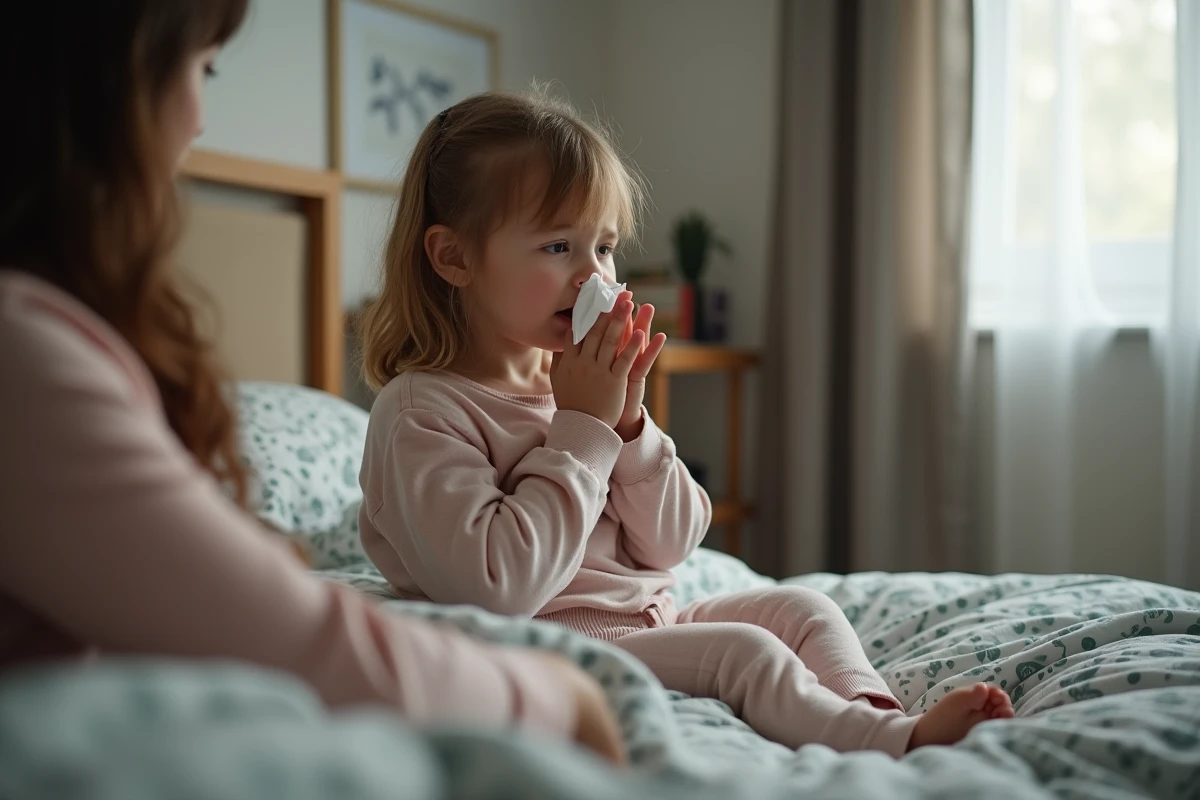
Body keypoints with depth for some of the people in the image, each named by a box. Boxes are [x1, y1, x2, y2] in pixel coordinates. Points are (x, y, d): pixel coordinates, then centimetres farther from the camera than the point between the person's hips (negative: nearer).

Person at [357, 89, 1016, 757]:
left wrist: (627, 422, -9)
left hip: (652, 620, 9)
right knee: (742, 650, -22)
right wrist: (581, 428, -21)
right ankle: (897, 743, -18)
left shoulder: (575, 379, 9)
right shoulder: (423, 412, -15)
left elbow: (670, 546, 8)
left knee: (800, 607, 3)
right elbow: (496, 587, -28)